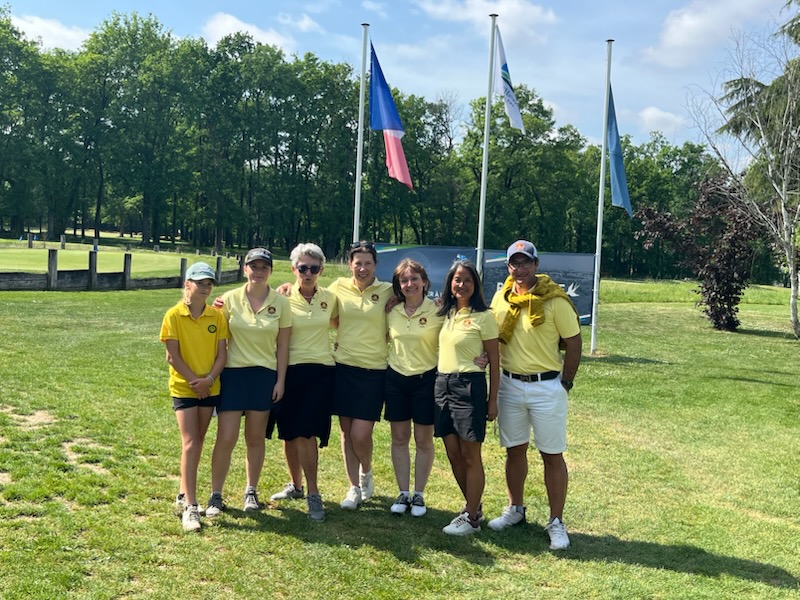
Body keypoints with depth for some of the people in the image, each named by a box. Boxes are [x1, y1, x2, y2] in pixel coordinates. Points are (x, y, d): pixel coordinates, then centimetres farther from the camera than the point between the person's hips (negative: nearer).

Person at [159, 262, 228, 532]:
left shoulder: (216, 316, 1)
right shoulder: (174, 315, -8)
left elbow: (222, 353, 0)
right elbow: (173, 356, -10)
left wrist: (209, 379, -15)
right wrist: (194, 380, -14)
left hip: (210, 388, 4)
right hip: (183, 387, -4)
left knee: (197, 444, 12)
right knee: (190, 444, -11)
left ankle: (184, 496, 26)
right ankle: (190, 507, -9)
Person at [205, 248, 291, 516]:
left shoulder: (281, 303, -1)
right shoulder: (229, 299, -3)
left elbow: (282, 345, 2)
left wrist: (281, 381, 0)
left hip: (265, 376, 1)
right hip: (233, 373, -1)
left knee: (255, 438, 10)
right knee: (226, 439, -3)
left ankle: (251, 492, 26)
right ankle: (216, 495, 11)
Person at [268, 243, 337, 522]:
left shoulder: (329, 298, 3)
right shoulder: (283, 298, -3)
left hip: (320, 371, -1)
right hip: (290, 370, 1)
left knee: (306, 433, -8)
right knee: (289, 433, 10)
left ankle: (313, 494, 2)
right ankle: (296, 485, 29)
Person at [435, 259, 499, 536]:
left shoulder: (483, 317, -7)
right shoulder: (446, 313, 9)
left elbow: (494, 362, -5)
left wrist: (493, 400, -6)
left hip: (469, 386, -6)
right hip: (442, 385, 6)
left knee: (470, 456, 1)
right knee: (453, 454, 11)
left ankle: (472, 518, 12)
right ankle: (473, 506, 28)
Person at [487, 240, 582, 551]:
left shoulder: (555, 300, -11)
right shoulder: (501, 298, 3)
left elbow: (573, 343, -6)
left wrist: (565, 383, -6)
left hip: (547, 387, -4)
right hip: (509, 384, 5)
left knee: (552, 455, 2)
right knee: (514, 450, 15)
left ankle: (556, 522, 12)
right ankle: (515, 509, 31)